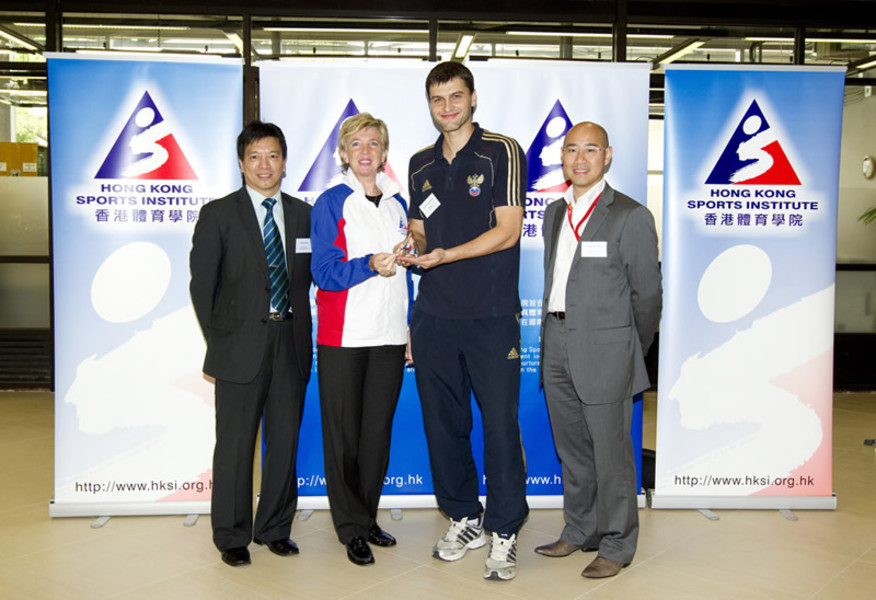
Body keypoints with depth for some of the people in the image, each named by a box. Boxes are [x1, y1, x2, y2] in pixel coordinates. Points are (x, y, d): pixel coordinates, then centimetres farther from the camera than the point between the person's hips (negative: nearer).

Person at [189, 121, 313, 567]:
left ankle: (274, 528, 25)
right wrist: (217, 337, -4)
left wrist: (300, 327, 2)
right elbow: (202, 283, -1)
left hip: (290, 342, 3)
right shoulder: (218, 215, 1)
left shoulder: (303, 214, 10)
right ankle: (231, 537, 18)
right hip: (241, 345, -3)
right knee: (235, 443, 3)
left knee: (285, 440, 10)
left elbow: (308, 276, 11)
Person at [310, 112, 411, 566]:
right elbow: (324, 272, -9)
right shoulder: (331, 203, -2)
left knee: (378, 431, 10)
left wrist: (410, 327, 12)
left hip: (389, 335, 4)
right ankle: (351, 528, 16)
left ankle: (368, 518, 25)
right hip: (344, 336, -4)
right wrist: (370, 265, -24)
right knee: (343, 432, 2)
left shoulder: (397, 203, 13)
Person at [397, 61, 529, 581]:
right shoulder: (421, 164, 15)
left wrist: (444, 255, -18)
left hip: (491, 313, -5)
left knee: (500, 423, -2)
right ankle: (463, 519, 26)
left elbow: (507, 230, -9)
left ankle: (504, 532, 12)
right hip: (434, 313, 5)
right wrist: (410, 250, -3)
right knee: (443, 421, 10)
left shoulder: (503, 152, -1)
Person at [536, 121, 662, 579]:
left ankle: (616, 545, 17)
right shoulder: (554, 213, 13)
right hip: (556, 346, 6)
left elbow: (647, 293, -5)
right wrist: (556, 332, 12)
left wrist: (631, 353, 3)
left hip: (604, 350, -6)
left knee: (610, 453, 2)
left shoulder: (631, 216, -8)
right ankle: (579, 531, 32)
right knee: (571, 449, 16)